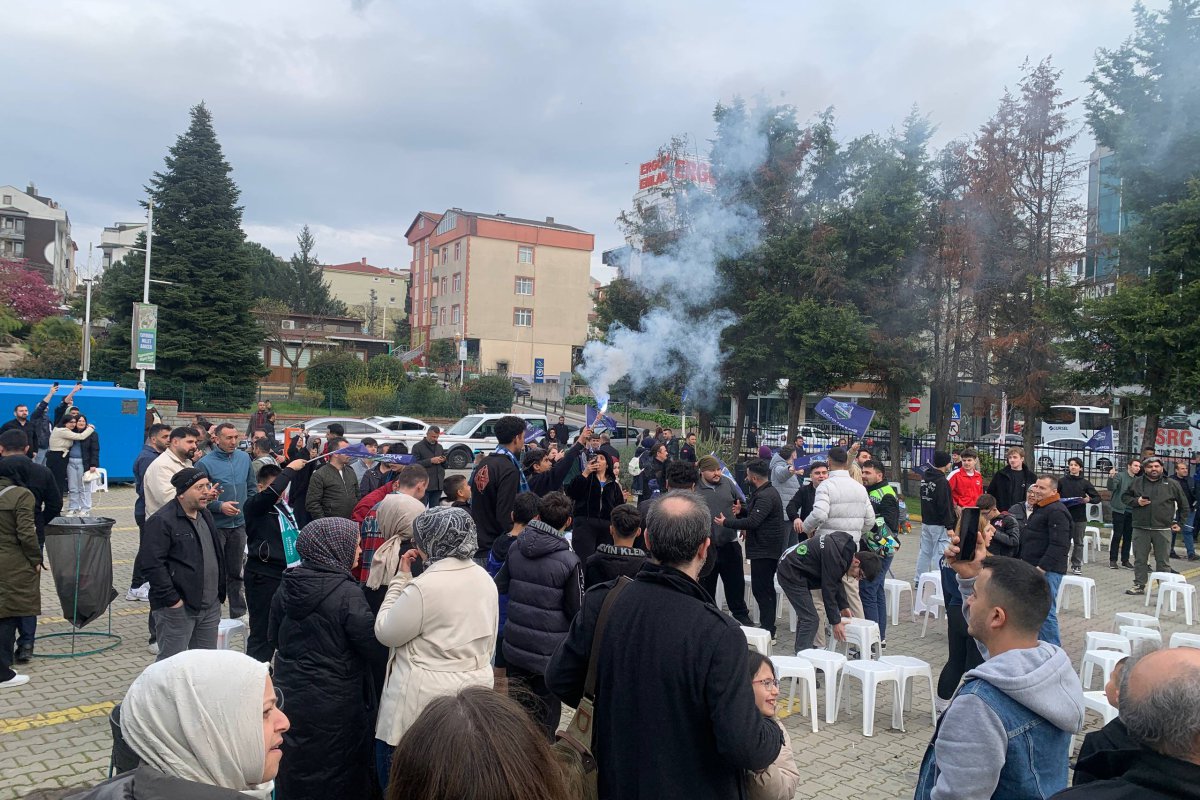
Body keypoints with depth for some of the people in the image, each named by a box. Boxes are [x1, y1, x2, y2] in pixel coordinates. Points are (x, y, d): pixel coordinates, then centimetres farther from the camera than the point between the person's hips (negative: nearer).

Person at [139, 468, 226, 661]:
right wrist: (171, 599, -19)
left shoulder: (205, 515, 13)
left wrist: (219, 591, 17)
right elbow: (150, 563, -19)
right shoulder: (162, 520, -13)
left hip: (211, 606, 8)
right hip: (177, 608, -8)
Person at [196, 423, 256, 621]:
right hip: (215, 525, -5)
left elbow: (252, 488, 13)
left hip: (239, 524, 5)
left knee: (235, 571, 16)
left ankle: (238, 612, 26)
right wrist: (219, 506, -21)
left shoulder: (244, 458, 4)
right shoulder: (205, 463, -12)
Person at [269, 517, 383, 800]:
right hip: (334, 704, -6)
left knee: (293, 772, 22)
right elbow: (373, 644, -18)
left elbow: (274, 638, 11)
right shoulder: (347, 593, -22)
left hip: (288, 694, 6)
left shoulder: (286, 587, -3)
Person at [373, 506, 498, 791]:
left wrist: (401, 577, -2)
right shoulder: (484, 578, 5)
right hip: (475, 692, 8)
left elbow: (385, 632, -6)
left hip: (424, 700, -7)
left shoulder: (424, 587, -20)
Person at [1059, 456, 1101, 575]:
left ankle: (1077, 565, 15)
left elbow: (1097, 497, 7)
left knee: (1078, 542, 7)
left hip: (1080, 517, 1)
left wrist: (1089, 499, -12)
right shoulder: (1062, 481, 2)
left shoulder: (1085, 483, 4)